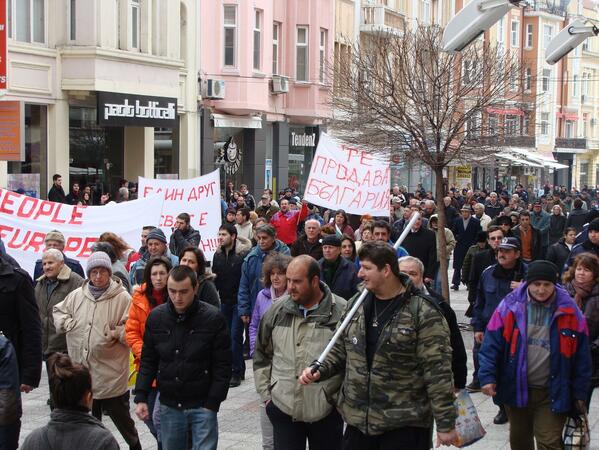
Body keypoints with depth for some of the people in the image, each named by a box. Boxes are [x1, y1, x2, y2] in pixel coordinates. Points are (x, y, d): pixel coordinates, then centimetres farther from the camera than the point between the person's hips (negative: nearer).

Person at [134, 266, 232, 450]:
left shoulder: (213, 318, -9)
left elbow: (223, 366, -6)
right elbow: (148, 361, 8)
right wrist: (141, 397, -1)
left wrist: (212, 403, -11)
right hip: (169, 405, 3)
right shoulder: (156, 317, 0)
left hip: (202, 406, -3)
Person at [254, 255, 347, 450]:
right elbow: (261, 355, 13)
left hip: (326, 411, -3)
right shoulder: (277, 311, 3)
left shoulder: (341, 312, -9)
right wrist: (265, 393, 9)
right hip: (283, 409, 3)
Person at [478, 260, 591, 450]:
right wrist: (487, 377, -15)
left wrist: (580, 392, 2)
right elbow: (491, 344, -4)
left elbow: (581, 355, 1)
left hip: (552, 393, -2)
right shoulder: (510, 306, -6)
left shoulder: (569, 312, -6)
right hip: (516, 389, 2)